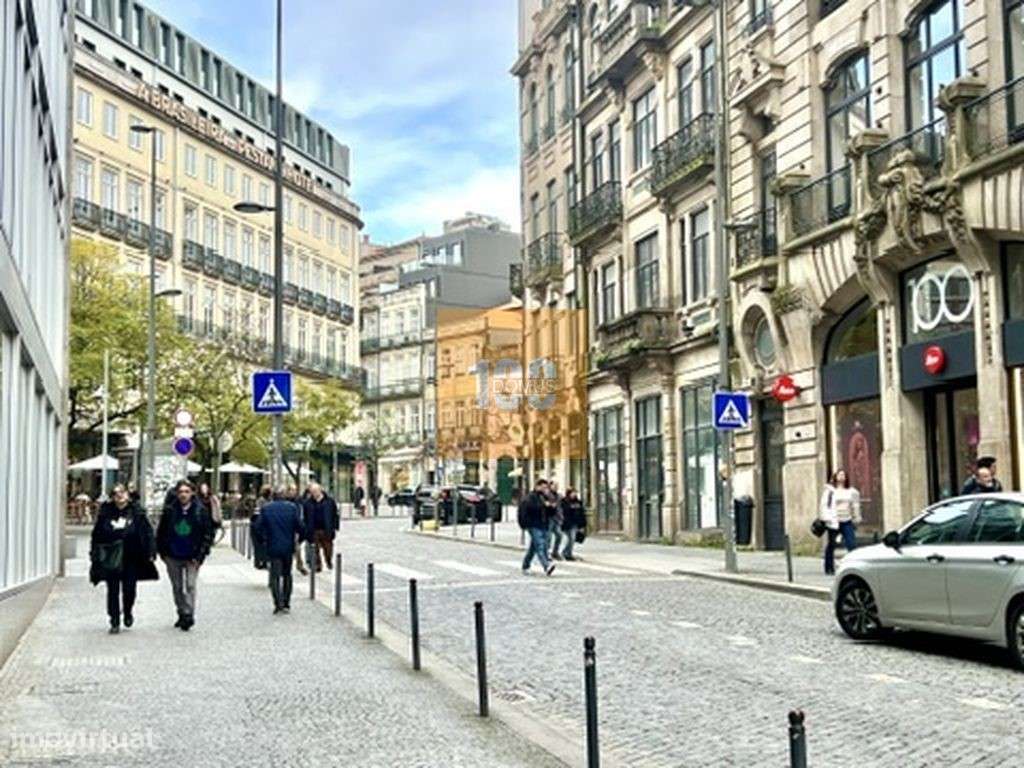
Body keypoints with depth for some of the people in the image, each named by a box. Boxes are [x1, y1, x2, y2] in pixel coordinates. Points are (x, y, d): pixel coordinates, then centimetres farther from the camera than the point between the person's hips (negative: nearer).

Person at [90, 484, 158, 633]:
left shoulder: (136, 513, -1)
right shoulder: (105, 514, 2)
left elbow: (147, 533, 0)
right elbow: (97, 535, 6)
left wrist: (150, 553, -6)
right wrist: (95, 554, 3)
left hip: (131, 560, 0)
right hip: (111, 560, 1)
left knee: (129, 589, 2)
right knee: (113, 591, 3)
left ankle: (128, 612, 32)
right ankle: (114, 622, 11)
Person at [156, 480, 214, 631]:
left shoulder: (200, 511, -6)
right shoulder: (169, 510, -2)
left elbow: (208, 534, -3)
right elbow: (161, 533, 7)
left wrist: (200, 556, -8)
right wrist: (163, 553, 1)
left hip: (192, 557, -3)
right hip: (173, 557, 3)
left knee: (190, 586, -11)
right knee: (177, 588, 12)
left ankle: (189, 615, -10)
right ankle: (182, 614, 24)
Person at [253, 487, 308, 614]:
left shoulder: (266, 508, -1)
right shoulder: (292, 507, -3)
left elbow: (259, 526, -4)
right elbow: (300, 526, -8)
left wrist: (264, 539, 10)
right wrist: (300, 538, 9)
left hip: (273, 547, -1)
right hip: (288, 547, 1)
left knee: (275, 576, 2)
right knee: (287, 575, 16)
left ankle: (278, 603, -13)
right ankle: (286, 603, 17)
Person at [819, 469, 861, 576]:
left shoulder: (851, 491, 12)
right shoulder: (830, 490, 1)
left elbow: (855, 507, 19)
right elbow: (824, 505, -3)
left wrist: (856, 519, 17)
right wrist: (826, 518, -13)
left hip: (847, 522, 3)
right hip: (834, 522, -3)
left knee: (852, 544, -8)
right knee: (831, 545, 5)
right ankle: (829, 569, 15)